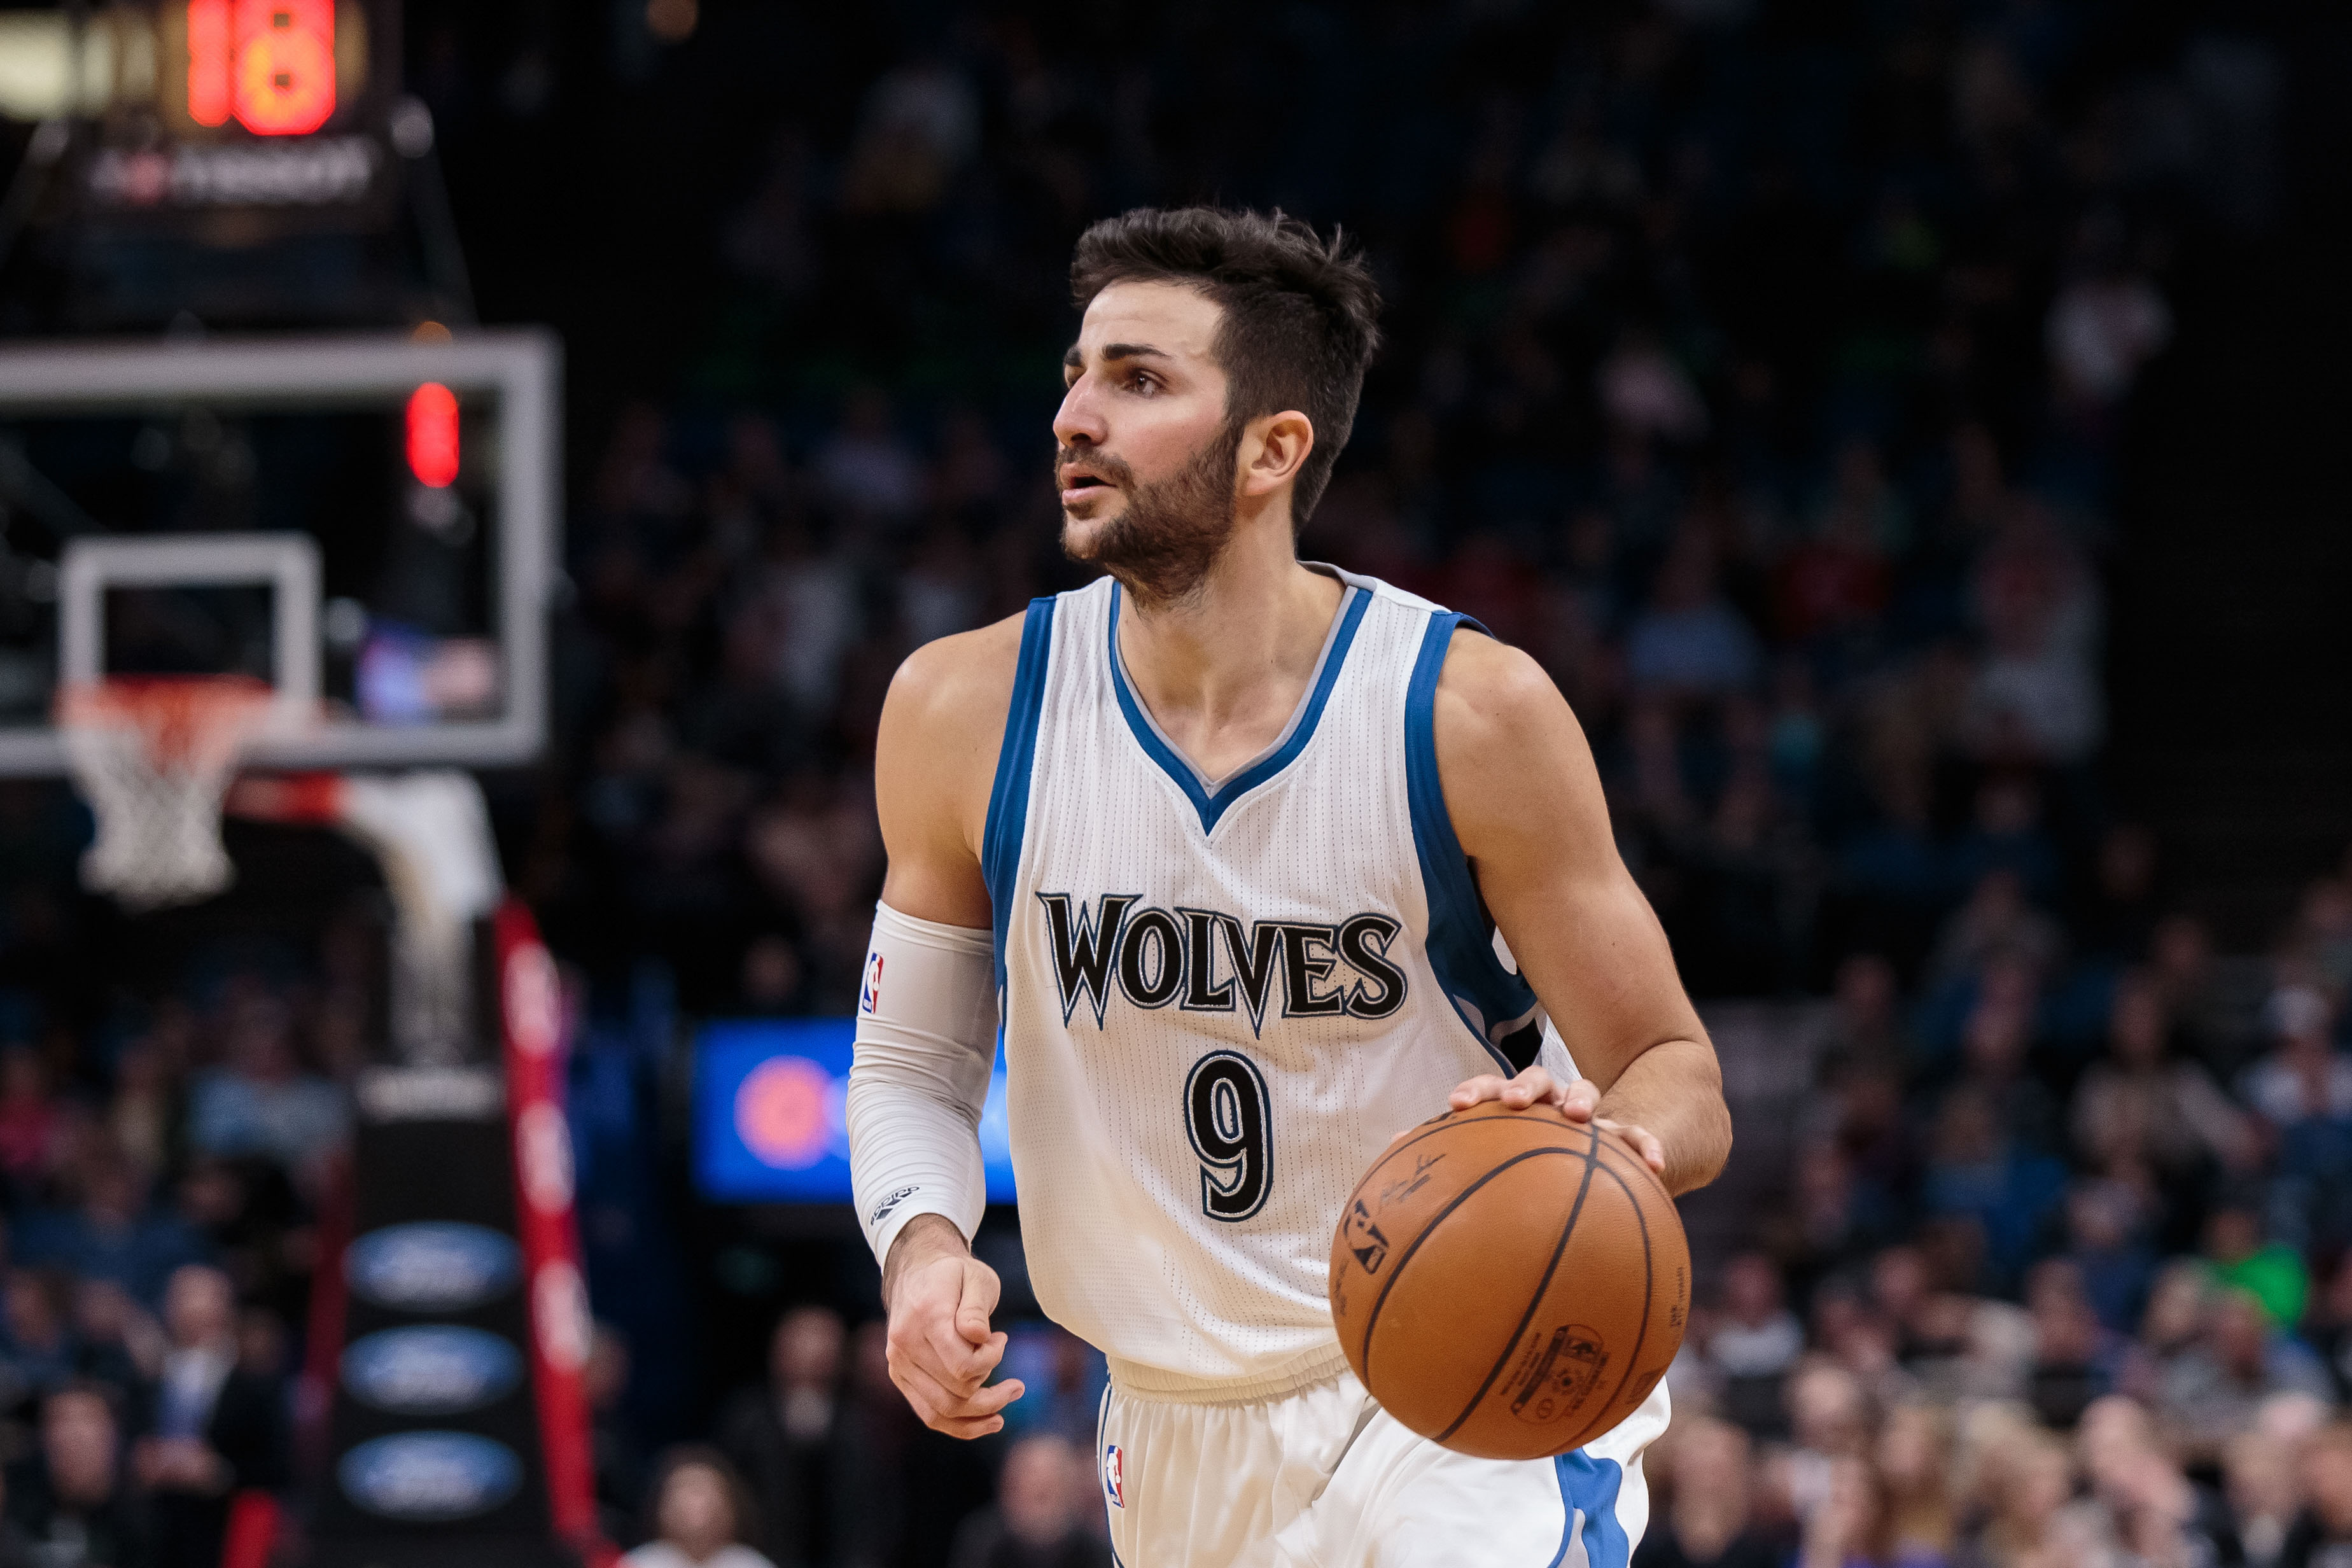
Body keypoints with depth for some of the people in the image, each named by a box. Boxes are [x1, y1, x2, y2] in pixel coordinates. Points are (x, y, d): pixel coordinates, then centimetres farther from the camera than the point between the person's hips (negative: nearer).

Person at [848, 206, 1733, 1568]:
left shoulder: (1472, 712, -15)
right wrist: (922, 1246, -14)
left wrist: (1608, 1147, -32)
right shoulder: (966, 712, -6)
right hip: (1183, 1439, 4)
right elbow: (911, 1067, 7)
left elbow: (1682, 1082, -8)